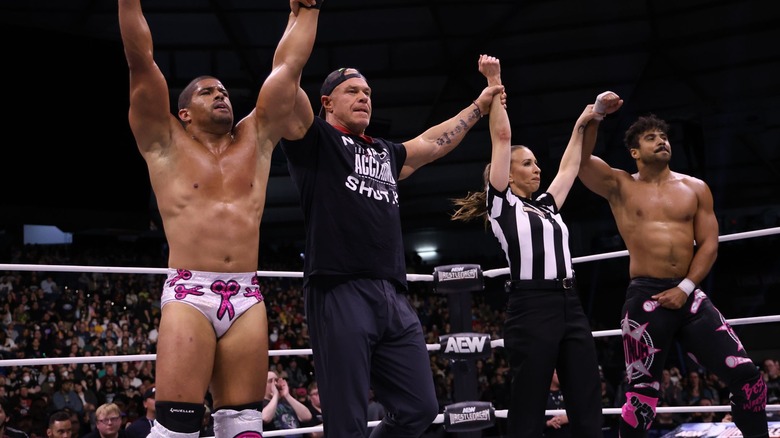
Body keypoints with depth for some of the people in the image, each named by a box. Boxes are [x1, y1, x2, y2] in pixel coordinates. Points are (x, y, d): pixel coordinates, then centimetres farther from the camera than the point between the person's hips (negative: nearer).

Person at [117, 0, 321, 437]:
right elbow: (140, 59, 4)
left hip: (247, 299, 3)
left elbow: (289, 65, 19)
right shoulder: (166, 143, 11)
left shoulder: (256, 139, 18)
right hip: (188, 296, -3)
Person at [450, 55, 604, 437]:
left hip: (570, 305, 7)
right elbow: (502, 137, 1)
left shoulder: (546, 206, 22)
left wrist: (580, 126, 39)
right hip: (531, 308, -7)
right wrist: (494, 81, 1)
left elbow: (569, 169, 36)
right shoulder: (501, 203, 4)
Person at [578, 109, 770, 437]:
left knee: (745, 375, -4)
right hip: (645, 297, -2)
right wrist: (596, 113, -17)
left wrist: (685, 288, -7)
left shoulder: (695, 188, 13)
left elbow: (708, 244, 6)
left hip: (690, 295, 3)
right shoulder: (620, 186, 7)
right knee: (643, 389, 2)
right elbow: (580, 158, -8)